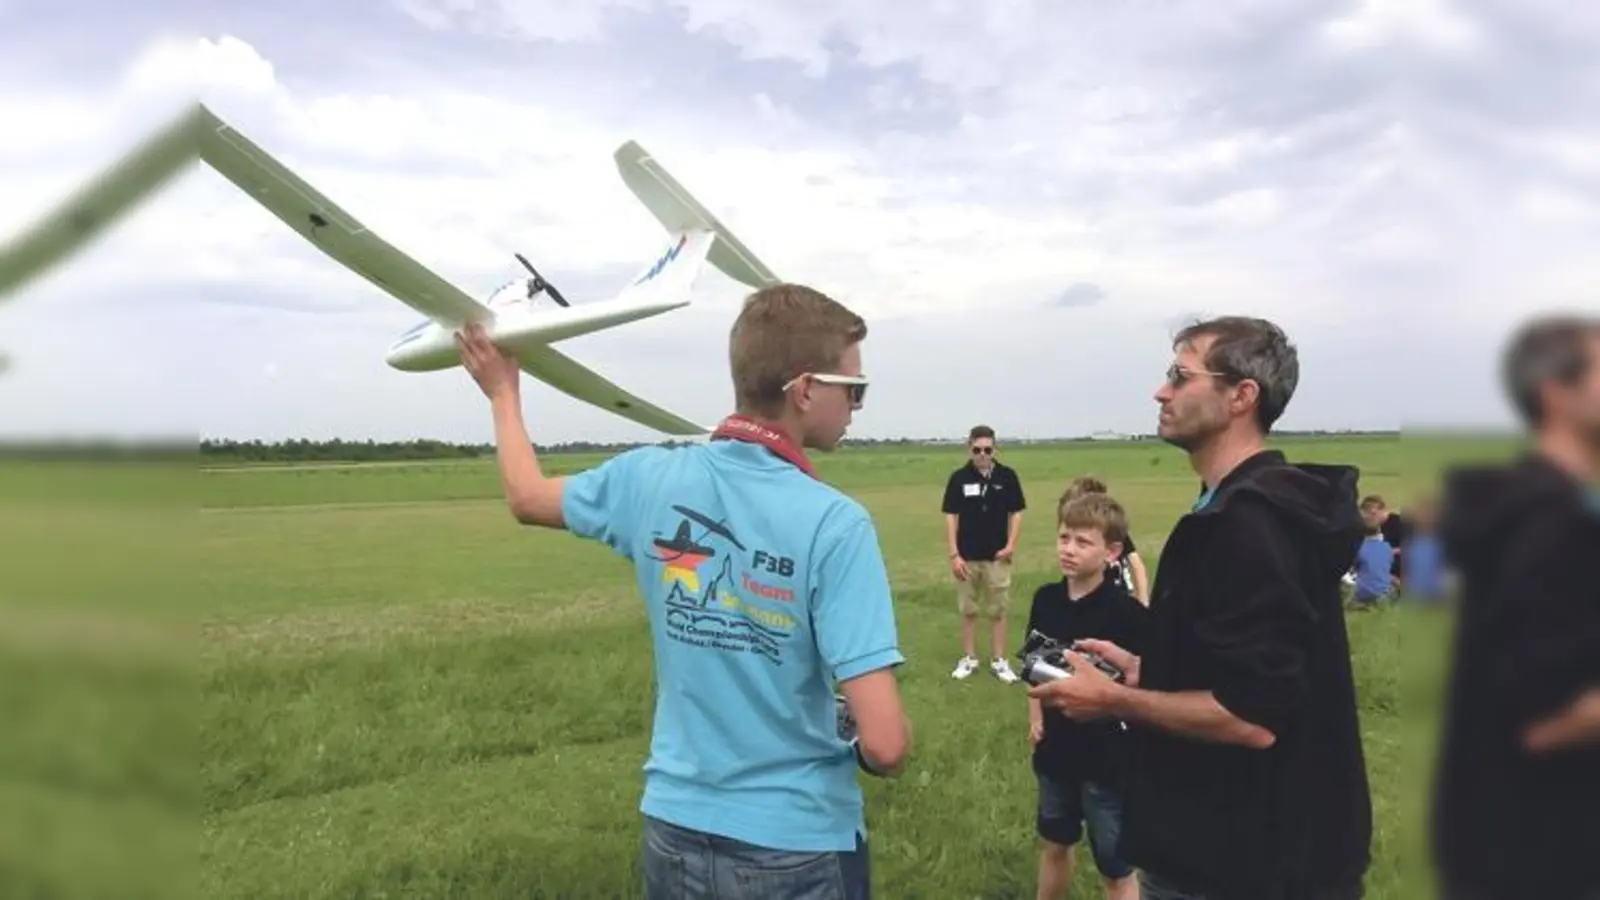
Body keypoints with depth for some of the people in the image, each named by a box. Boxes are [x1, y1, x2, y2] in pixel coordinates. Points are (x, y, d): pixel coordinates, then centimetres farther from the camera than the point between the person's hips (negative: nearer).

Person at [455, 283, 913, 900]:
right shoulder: (834, 523, -22)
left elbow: (526, 497, 13)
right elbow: (885, 745, -25)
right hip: (796, 845, -4)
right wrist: (869, 754, -1)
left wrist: (502, 391, 29)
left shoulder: (650, 478, -9)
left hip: (674, 830, 5)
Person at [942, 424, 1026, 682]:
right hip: (967, 557, 0)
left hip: (997, 557, 0)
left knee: (997, 611, 7)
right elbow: (951, 517, -1)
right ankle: (969, 658, 22)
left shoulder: (1007, 476, -3)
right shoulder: (959, 478, -4)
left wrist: (1010, 545, -8)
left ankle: (999, 661, 17)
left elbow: (1016, 513, 3)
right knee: (968, 610, 11)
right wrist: (954, 554, -6)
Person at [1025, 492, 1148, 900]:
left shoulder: (1126, 611, -19)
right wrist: (1034, 716, 5)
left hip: (1107, 756, -5)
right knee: (1054, 847, 25)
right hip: (1056, 748, 5)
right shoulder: (1046, 599, -2)